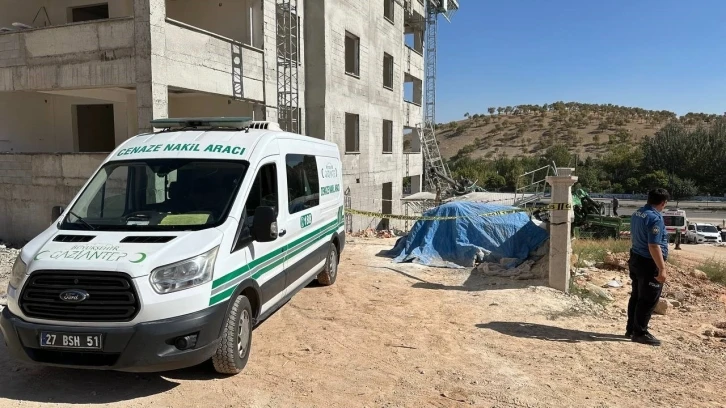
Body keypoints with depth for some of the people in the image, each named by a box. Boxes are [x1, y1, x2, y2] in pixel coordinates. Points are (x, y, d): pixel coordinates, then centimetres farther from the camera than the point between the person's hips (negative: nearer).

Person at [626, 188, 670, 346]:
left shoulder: (637, 214, 7)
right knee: (648, 300, 1)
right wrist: (662, 269, -22)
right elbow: (654, 246, -25)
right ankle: (640, 333, 8)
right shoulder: (655, 218, -21)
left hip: (635, 259, 9)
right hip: (649, 264, -9)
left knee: (636, 296, 17)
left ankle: (631, 329, 25)